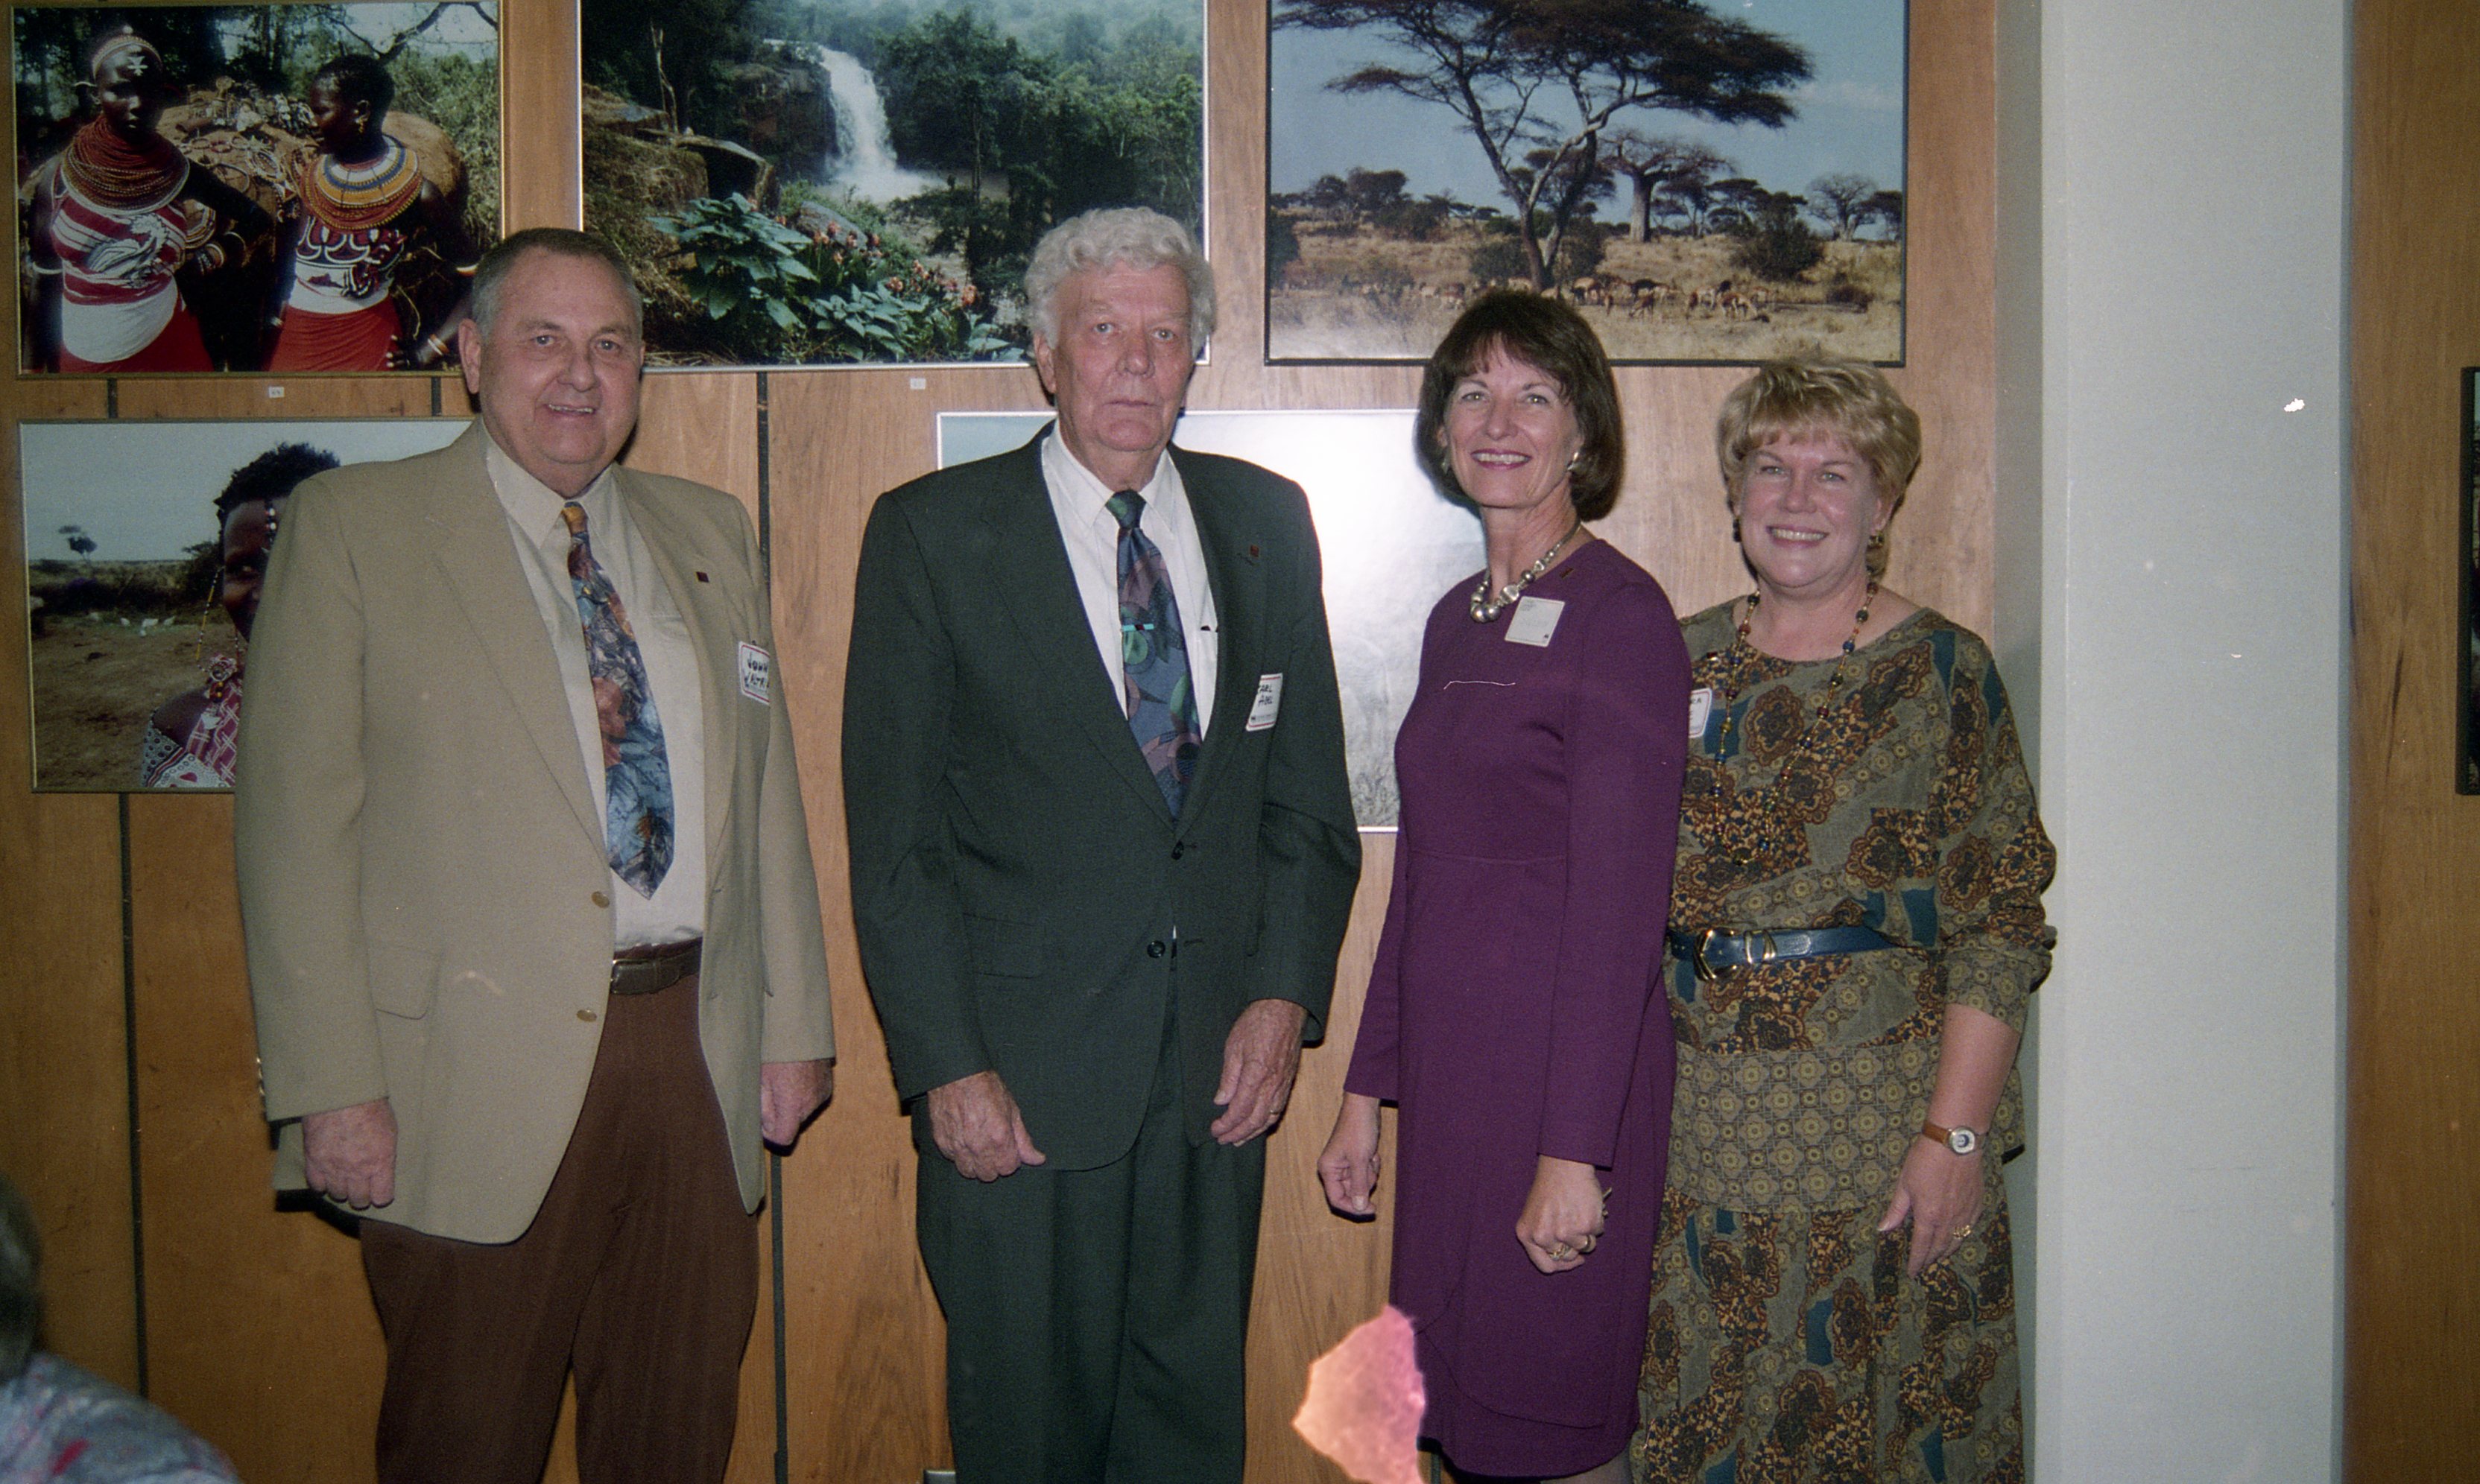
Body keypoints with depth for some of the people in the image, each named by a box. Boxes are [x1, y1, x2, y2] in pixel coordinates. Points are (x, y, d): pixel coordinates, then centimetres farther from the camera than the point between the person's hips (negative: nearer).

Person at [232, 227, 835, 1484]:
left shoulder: (709, 534, 13)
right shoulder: (352, 527, -1)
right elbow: (295, 819, -6)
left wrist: (794, 1023, 11)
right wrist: (330, 1087, -12)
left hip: (695, 1055, 4)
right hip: (476, 1073, -4)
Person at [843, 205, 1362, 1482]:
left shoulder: (1266, 523, 8)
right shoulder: (932, 532, -3)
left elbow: (1309, 791, 10)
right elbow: (894, 835, -5)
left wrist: (1285, 992, -1)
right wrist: (947, 1066, -10)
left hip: (1217, 1063, 3)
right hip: (1021, 1068, -3)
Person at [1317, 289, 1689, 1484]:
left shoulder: (1621, 616, -11)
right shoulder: (1457, 621, 11)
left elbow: (1620, 904, -16)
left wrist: (1575, 1150, -18)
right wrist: (1366, 1091, 13)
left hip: (1565, 1064, -7)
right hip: (1447, 1066, 7)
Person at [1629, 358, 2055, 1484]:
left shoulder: (1941, 671, -4)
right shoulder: (1680, 663, 7)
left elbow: (2001, 923, -8)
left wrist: (1955, 1134, -15)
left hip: (1884, 1113, -3)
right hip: (1700, 1125, 4)